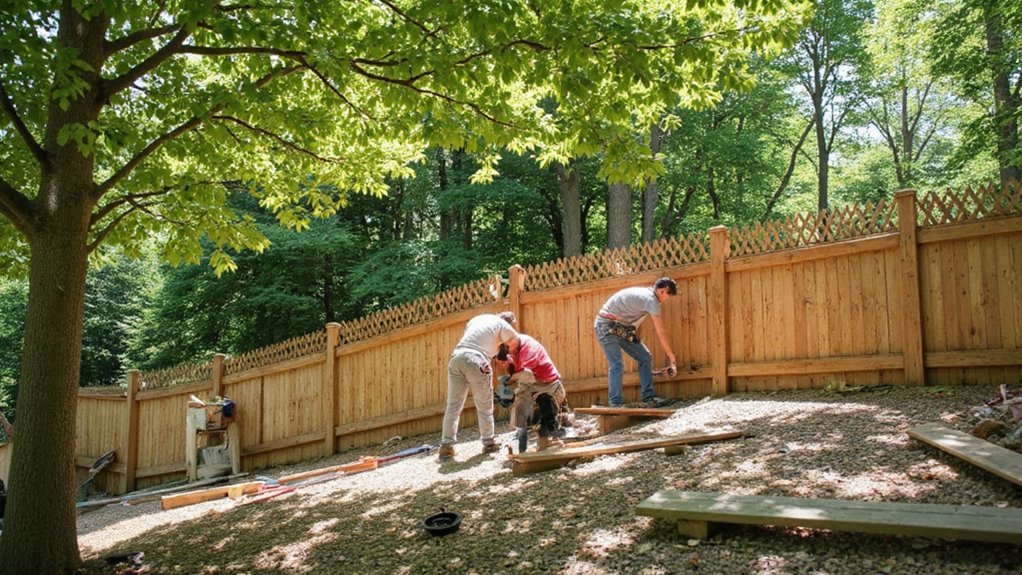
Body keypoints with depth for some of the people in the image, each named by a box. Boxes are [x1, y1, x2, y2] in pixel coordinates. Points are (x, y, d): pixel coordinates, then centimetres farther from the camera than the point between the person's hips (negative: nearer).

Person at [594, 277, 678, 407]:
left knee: (645, 357, 5)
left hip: (622, 328, 10)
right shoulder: (651, 299, -19)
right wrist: (671, 357, -9)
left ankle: (648, 397, 8)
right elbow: (660, 333, -17)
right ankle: (615, 404, -12)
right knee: (617, 365, -19)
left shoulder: (645, 294, 11)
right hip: (607, 325, -10)